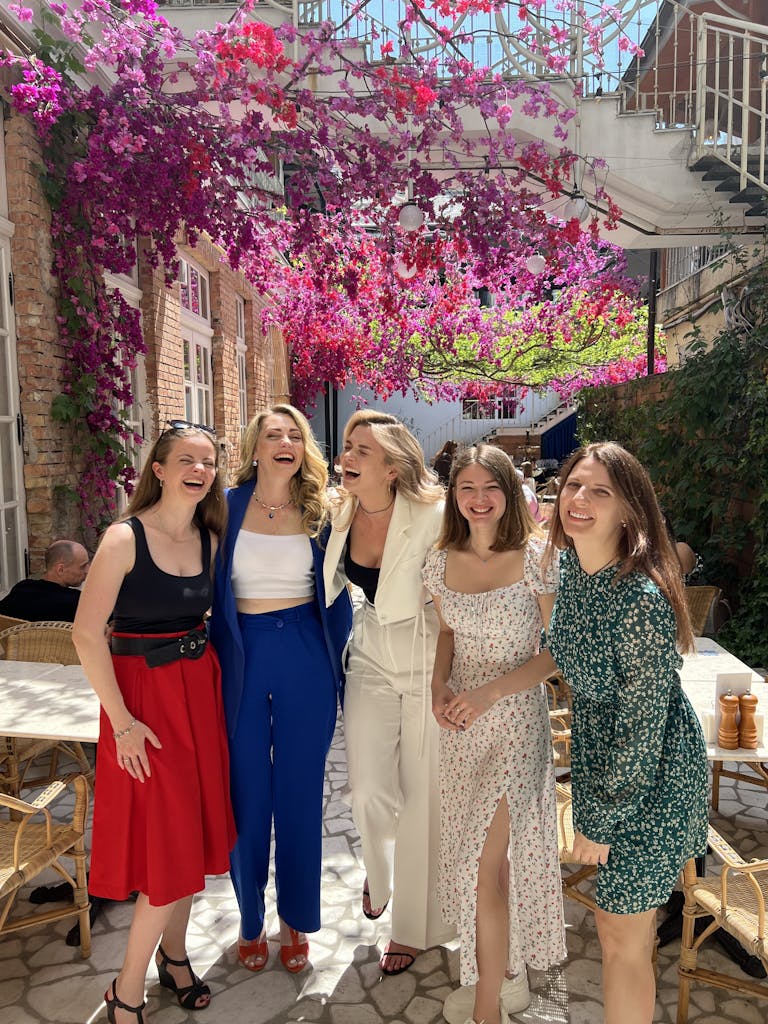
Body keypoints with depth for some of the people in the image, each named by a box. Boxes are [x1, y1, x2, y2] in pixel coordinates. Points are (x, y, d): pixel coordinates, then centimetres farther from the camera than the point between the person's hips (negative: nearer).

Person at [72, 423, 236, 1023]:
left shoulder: (210, 539, 3)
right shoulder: (125, 538, -14)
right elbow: (87, 633, -16)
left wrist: (212, 678, 1)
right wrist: (122, 721, -16)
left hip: (201, 689, 6)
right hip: (144, 693, -5)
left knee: (195, 829, 15)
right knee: (167, 842, 1)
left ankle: (174, 952, 38)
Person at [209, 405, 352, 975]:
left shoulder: (321, 513, 2)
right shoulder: (227, 507, -1)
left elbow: (337, 595, 5)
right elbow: (210, 589, 3)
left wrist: (336, 661, 2)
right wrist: (215, 655, -1)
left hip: (305, 659, 1)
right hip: (241, 657, 0)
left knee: (300, 792, 11)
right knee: (247, 794, 10)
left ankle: (297, 922, 32)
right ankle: (251, 922, 33)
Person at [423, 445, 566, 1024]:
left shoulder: (536, 558, -13)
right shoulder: (443, 562, 0)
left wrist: (495, 688, -18)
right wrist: (438, 687, -2)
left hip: (515, 719, -5)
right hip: (460, 722, 5)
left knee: (487, 860, -5)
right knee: (472, 849, 17)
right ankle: (508, 974, 41)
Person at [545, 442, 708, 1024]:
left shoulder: (642, 599, -32)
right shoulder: (572, 565, -7)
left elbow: (642, 726, -24)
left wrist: (600, 821, -15)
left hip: (649, 779, -7)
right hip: (600, 757, 7)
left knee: (619, 936, 10)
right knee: (634, 911, 29)